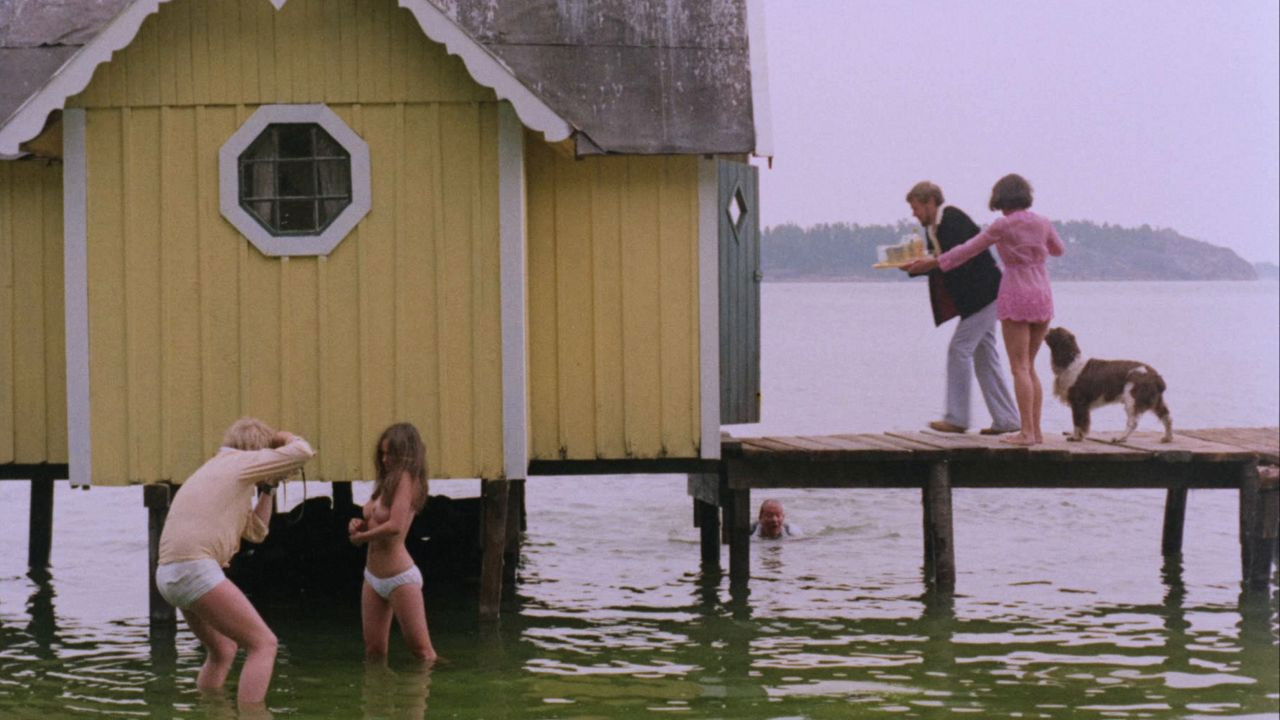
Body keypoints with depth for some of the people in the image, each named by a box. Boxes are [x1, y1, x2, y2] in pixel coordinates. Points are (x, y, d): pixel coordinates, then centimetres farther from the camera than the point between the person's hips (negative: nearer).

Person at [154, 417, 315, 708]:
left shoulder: (213, 471, 27)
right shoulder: (239, 462, 1)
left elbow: (256, 531, 28)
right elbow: (302, 453, -3)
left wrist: (266, 488, 25)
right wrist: (284, 437, 17)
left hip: (170, 574, 10)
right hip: (195, 569, -10)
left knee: (223, 650, 27)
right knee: (263, 644, -8)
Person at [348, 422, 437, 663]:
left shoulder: (406, 479, -13)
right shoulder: (387, 482, 13)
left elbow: (395, 526, -26)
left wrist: (361, 536, -11)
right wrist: (359, 525, -3)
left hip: (400, 577, -9)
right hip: (373, 577, 9)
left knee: (422, 651, -5)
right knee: (373, 652, 8)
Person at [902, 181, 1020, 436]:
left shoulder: (953, 220, -17)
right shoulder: (934, 225, 13)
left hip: (981, 295, -10)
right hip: (982, 297, 10)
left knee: (959, 349, -9)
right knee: (984, 356, 10)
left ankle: (956, 418, -5)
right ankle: (1005, 419, 13)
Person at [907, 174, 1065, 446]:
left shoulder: (1003, 226, -8)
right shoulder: (1043, 224, 6)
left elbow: (968, 249, 0)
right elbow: (1058, 249, 26)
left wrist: (934, 262, 11)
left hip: (1016, 294, -5)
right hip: (1043, 295, 5)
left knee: (1020, 367, -3)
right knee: (1029, 366, 13)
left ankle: (1027, 431, -8)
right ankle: (1036, 430, 9)